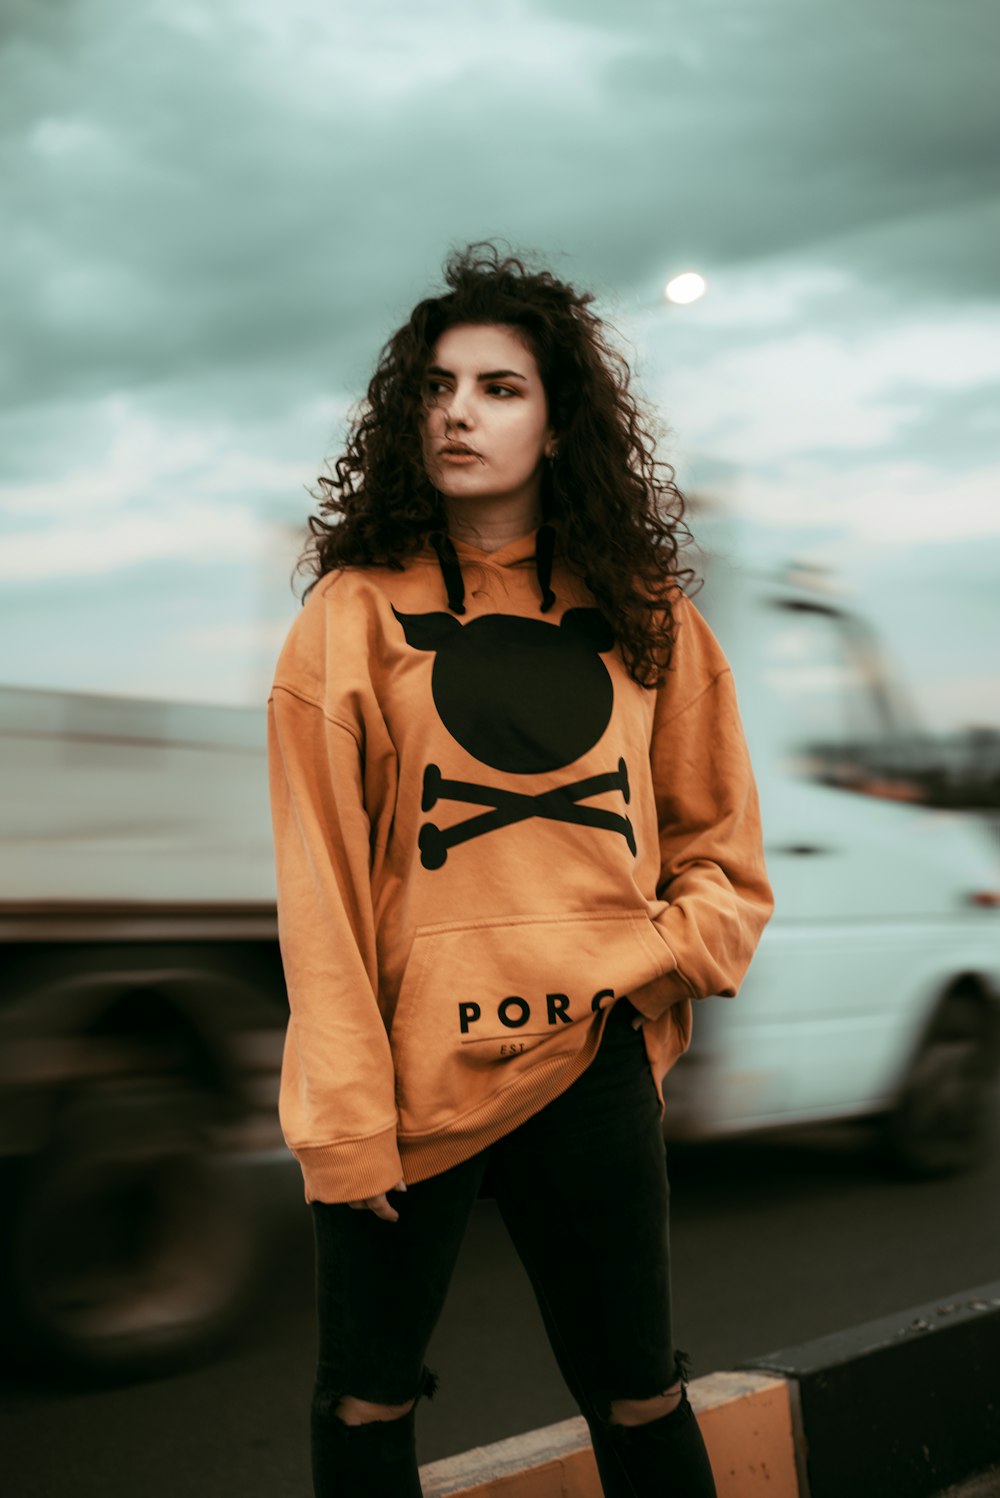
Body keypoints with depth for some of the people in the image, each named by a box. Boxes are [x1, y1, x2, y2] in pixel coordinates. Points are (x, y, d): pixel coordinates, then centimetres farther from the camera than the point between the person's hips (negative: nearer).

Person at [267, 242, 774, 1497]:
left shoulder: (643, 615, 6)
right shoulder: (355, 614, -2)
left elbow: (720, 839, 13)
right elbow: (320, 880, -6)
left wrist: (657, 962, -6)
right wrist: (349, 1119, -10)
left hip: (594, 1067, 2)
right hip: (410, 1075, -2)